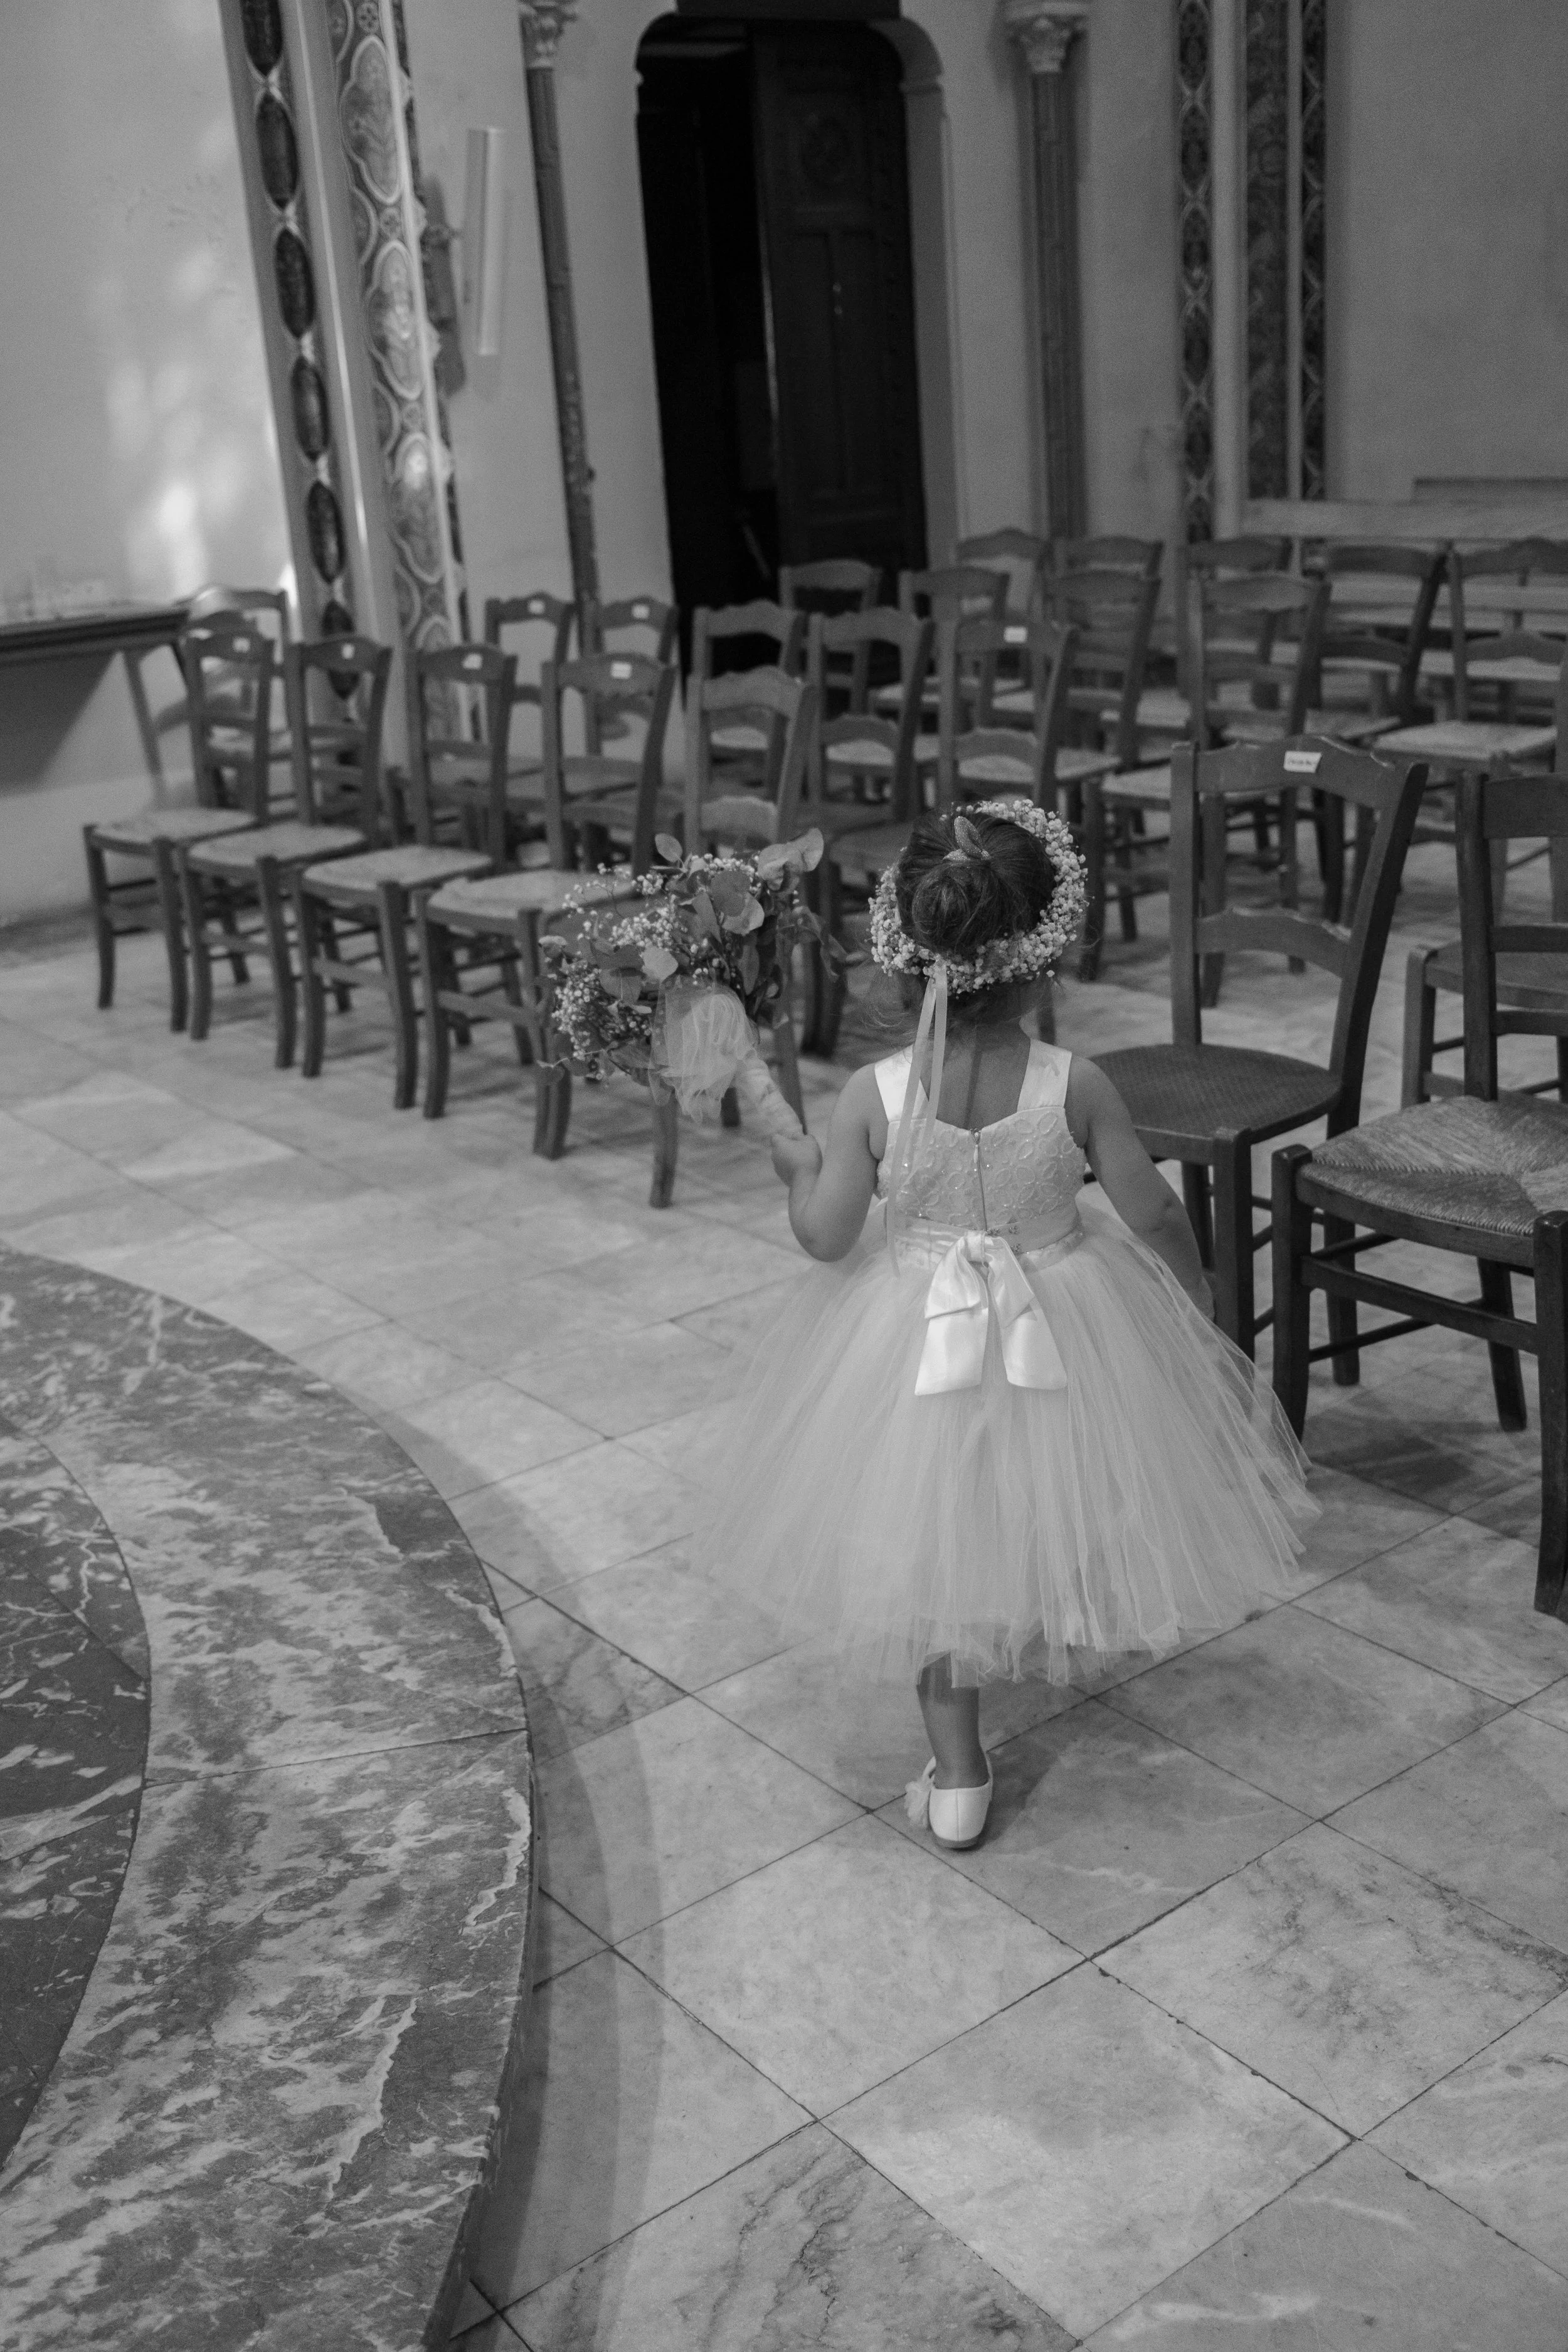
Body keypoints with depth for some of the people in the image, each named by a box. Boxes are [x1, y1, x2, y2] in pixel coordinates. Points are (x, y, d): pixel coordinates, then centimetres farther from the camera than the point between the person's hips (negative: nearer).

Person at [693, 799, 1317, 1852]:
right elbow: (1154, 1217, -10)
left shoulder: (874, 1096, -18)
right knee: (1050, 1515, 28)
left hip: (921, 1343, 1)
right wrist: (1199, 1301, 9)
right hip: (1065, 1334, 0)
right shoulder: (1076, 1086, -19)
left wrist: (798, 1164, 10)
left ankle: (959, 1782, 24)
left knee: (935, 1556, 16)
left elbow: (825, 1236, -11)